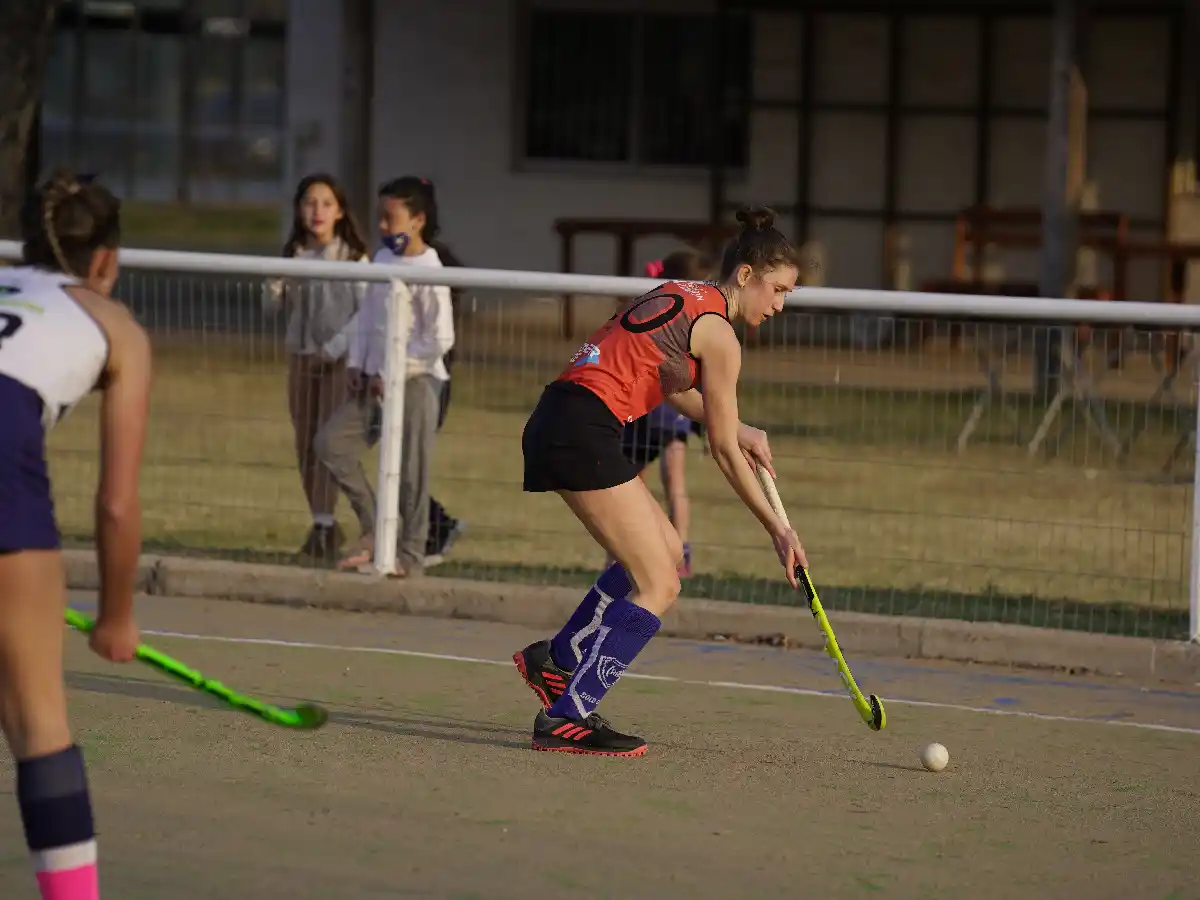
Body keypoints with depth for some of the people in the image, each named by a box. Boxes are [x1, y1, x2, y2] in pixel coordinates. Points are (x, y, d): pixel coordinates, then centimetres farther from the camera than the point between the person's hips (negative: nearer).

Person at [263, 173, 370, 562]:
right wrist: (274, 286, -14)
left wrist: (337, 345, -17)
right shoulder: (292, 255, 6)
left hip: (339, 359, -5)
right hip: (300, 355, 5)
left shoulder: (352, 256, -5)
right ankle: (323, 525, 16)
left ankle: (324, 526, -11)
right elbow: (272, 306, 8)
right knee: (304, 444, 7)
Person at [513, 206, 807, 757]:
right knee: (659, 587, -6)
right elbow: (724, 452, -3)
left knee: (666, 552, 20)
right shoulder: (718, 335, -8)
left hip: (556, 422, 10)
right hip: (584, 430, -10)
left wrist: (736, 429, 24)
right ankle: (566, 719, -8)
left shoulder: (678, 295, 17)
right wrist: (777, 530, 4)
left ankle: (556, 659, 23)